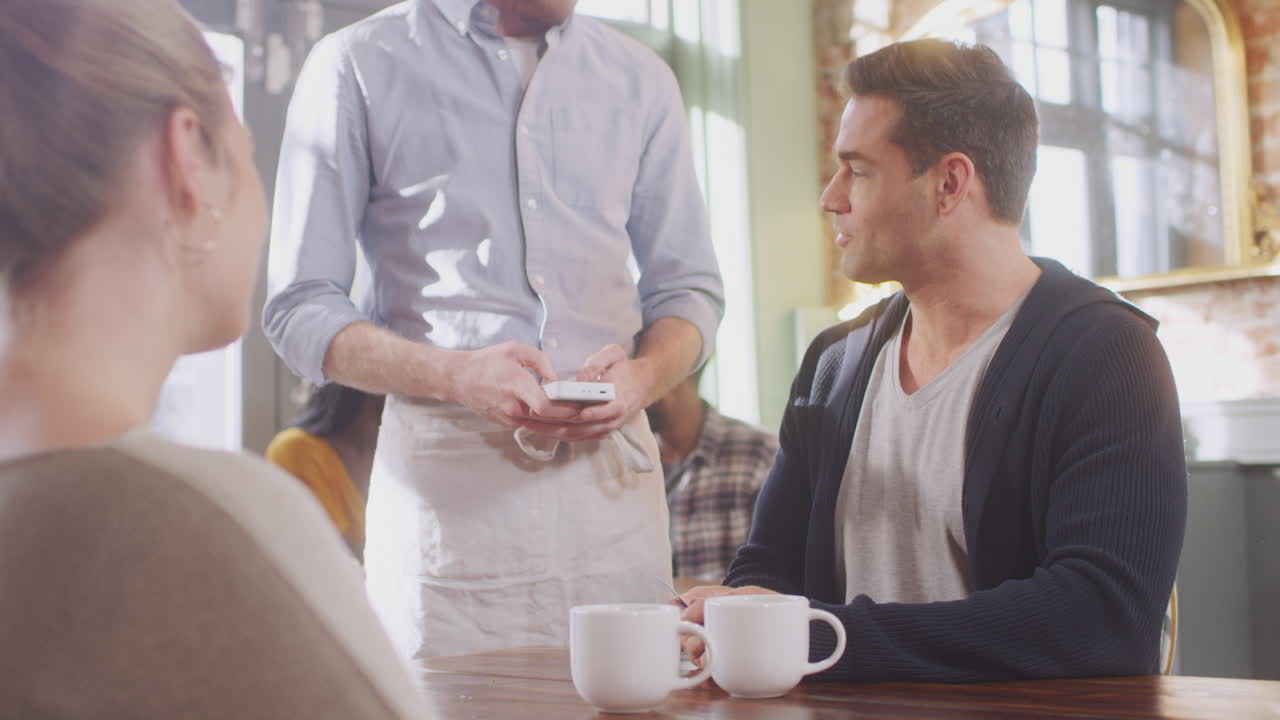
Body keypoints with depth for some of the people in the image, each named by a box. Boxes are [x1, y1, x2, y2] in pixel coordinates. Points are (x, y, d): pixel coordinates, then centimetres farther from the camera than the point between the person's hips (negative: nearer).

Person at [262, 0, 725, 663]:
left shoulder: (640, 78, 14)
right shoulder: (358, 66, 2)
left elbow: (689, 286, 16)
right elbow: (299, 309, -2)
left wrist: (643, 376, -7)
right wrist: (455, 375, -19)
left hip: (613, 479, 3)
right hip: (445, 482, -3)